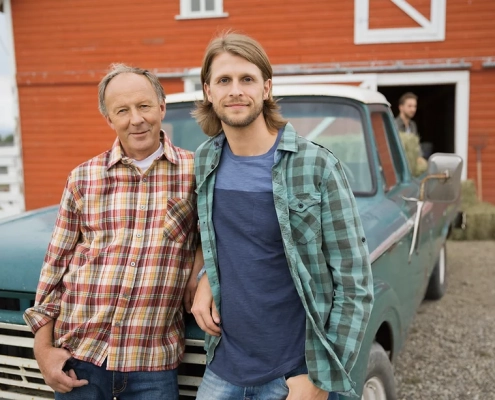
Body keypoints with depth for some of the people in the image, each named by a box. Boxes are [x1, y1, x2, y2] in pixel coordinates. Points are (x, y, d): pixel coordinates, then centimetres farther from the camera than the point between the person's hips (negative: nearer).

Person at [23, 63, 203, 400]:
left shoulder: (195, 170, -2)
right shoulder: (83, 179, 2)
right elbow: (55, 264, 5)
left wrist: (199, 270, -11)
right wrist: (43, 347, 2)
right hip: (78, 355, 2)